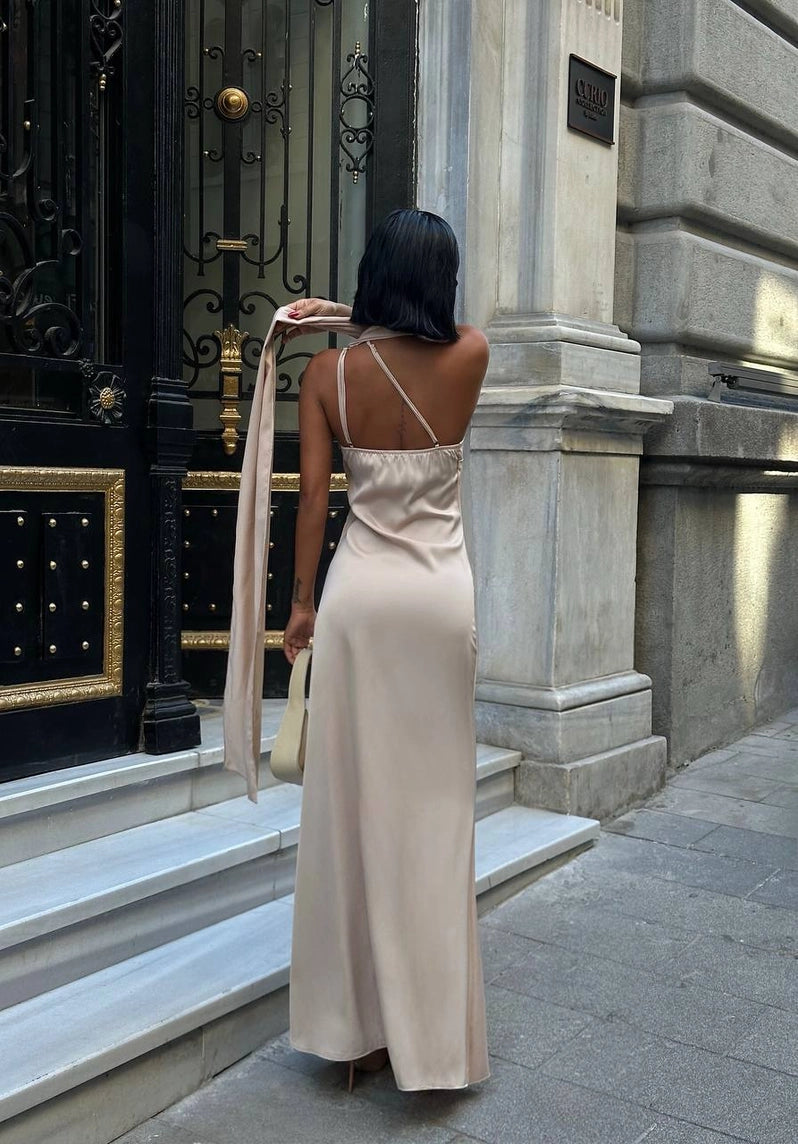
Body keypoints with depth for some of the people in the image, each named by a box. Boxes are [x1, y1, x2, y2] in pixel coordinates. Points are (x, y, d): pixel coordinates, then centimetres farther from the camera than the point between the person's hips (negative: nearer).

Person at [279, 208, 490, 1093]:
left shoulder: (327, 372, -3)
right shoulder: (469, 359, -3)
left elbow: (313, 494, -4)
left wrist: (301, 601, 3)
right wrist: (344, 315, 22)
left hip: (360, 590, 0)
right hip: (442, 593, 0)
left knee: (354, 801, 7)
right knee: (433, 806, 7)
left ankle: (359, 1025, 17)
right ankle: (429, 1032, 15)